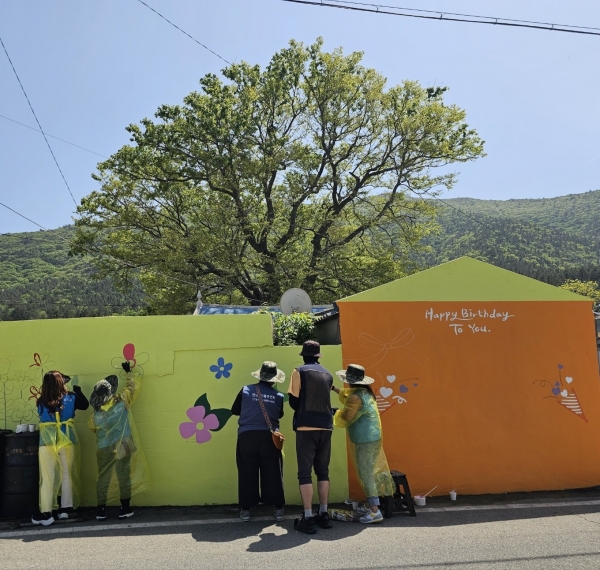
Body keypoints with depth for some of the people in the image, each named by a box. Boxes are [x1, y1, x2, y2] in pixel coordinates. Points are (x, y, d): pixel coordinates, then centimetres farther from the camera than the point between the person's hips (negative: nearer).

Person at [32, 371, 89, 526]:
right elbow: (85, 404, 13)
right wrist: (77, 388, 20)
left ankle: (46, 513, 0)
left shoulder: (41, 401, -4)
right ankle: (65, 508, 18)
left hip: (47, 440, -1)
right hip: (67, 439, 1)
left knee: (47, 477, 2)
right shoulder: (70, 398, -4)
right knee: (67, 474, 11)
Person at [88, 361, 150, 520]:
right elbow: (133, 386, -3)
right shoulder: (122, 401, -17)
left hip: (104, 450, 1)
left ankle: (101, 510, 17)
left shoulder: (96, 415, -11)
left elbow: (92, 427, 9)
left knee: (103, 477, 12)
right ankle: (125, 509, 14)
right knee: (124, 476, 8)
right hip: (122, 446, -1)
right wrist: (129, 371, 11)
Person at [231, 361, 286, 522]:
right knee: (272, 473, 8)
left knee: (247, 472, 7)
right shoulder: (278, 396, 0)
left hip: (247, 436, 0)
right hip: (269, 437, 0)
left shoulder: (246, 390, -2)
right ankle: (278, 509, 13)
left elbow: (235, 410, 8)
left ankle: (245, 509, 13)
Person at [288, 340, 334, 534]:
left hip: (306, 427, -5)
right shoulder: (327, 374, 12)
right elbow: (324, 399, 14)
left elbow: (293, 401, -3)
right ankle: (323, 515, 17)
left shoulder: (299, 371, -1)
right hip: (325, 427, 5)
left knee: (305, 472, -1)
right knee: (323, 471, 14)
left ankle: (307, 519, -3)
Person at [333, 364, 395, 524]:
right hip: (373, 437, 10)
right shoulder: (365, 391, 10)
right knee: (369, 471, 16)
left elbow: (346, 417, -16)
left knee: (366, 474, -5)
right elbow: (347, 395, 28)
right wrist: (334, 389, 34)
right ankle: (371, 505, 24)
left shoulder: (356, 397, -21)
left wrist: (334, 413, 2)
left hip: (364, 440, -10)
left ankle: (375, 511, -4)